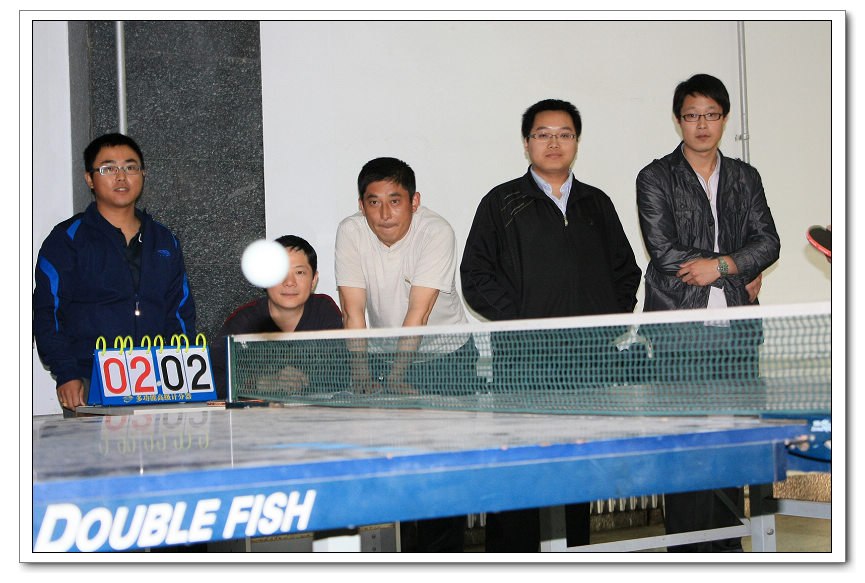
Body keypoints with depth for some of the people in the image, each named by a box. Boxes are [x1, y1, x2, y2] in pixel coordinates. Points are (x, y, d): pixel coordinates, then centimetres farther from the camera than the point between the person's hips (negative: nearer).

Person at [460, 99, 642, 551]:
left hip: (589, 357, 4)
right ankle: (513, 562, -5)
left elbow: (625, 272, 21)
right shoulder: (502, 204, 7)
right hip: (523, 359, -4)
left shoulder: (597, 205, 18)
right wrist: (524, 326, -9)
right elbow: (476, 276, 1)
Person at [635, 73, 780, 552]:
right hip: (680, 329, -4)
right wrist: (742, 276, -5)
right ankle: (687, 552, -3)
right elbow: (664, 253, -7)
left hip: (736, 331, 4)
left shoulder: (745, 178, 17)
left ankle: (726, 544, 11)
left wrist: (720, 265, -12)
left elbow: (768, 242, 6)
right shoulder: (656, 179, 3)